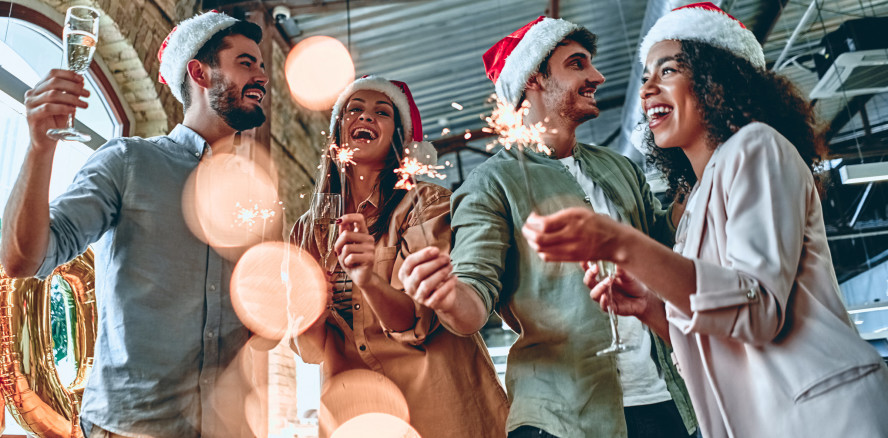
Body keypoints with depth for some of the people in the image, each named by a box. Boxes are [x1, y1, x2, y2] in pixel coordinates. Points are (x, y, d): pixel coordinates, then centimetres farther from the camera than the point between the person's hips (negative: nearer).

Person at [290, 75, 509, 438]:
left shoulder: (428, 202, -5)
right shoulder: (307, 228, 7)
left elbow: (417, 322, -16)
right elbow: (313, 347, 2)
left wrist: (368, 280, -34)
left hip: (432, 399, -3)